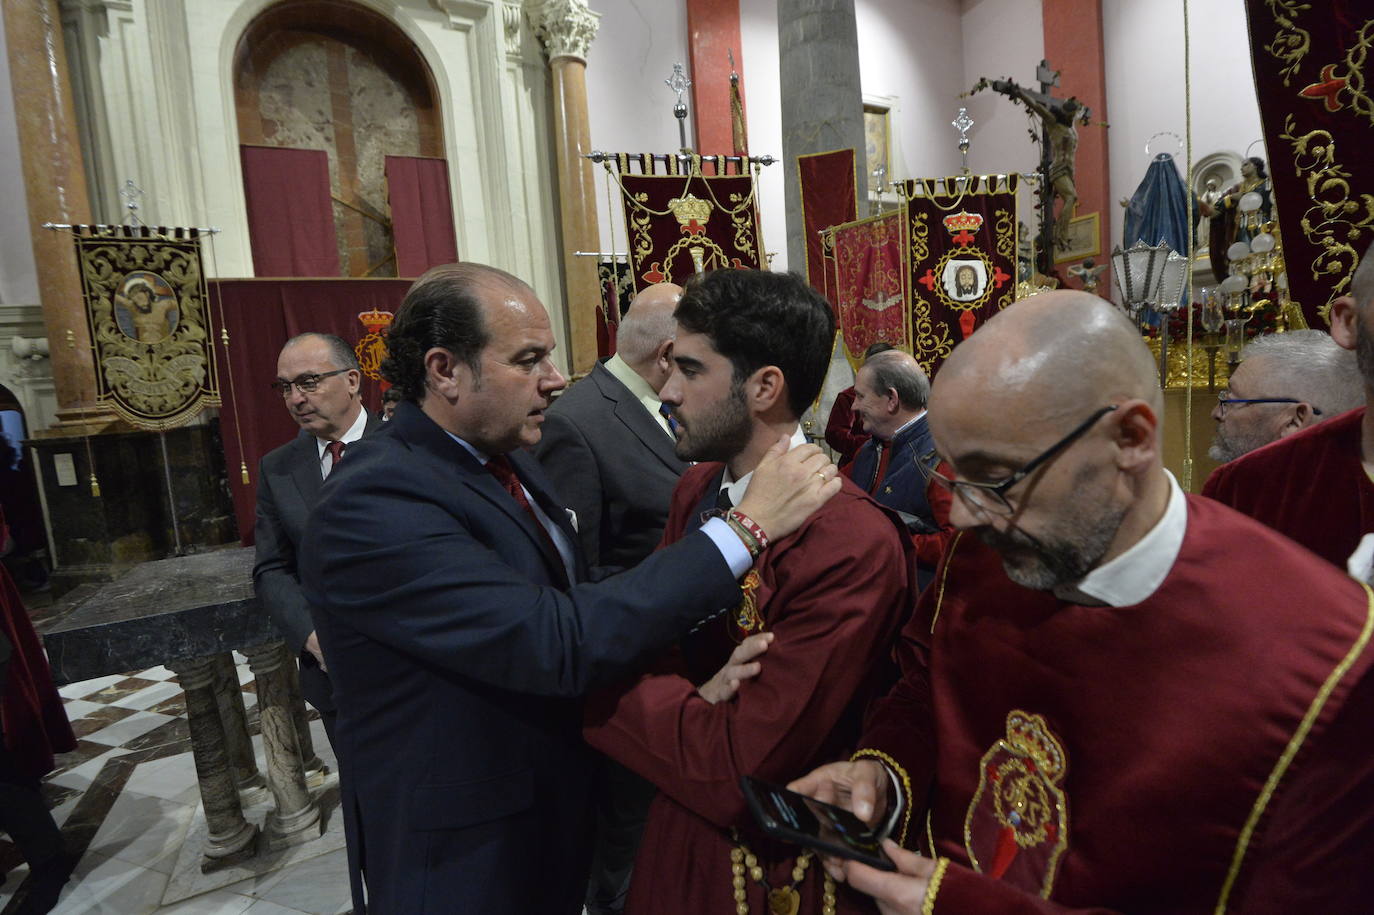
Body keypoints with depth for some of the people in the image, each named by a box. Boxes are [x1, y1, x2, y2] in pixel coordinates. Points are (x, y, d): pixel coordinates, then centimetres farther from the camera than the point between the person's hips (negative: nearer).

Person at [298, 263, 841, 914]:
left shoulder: (510, 460, 0)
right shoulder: (371, 502, -28)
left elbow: (573, 602, 4)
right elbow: (557, 642, -35)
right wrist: (749, 526, -32)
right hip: (463, 858, -7)